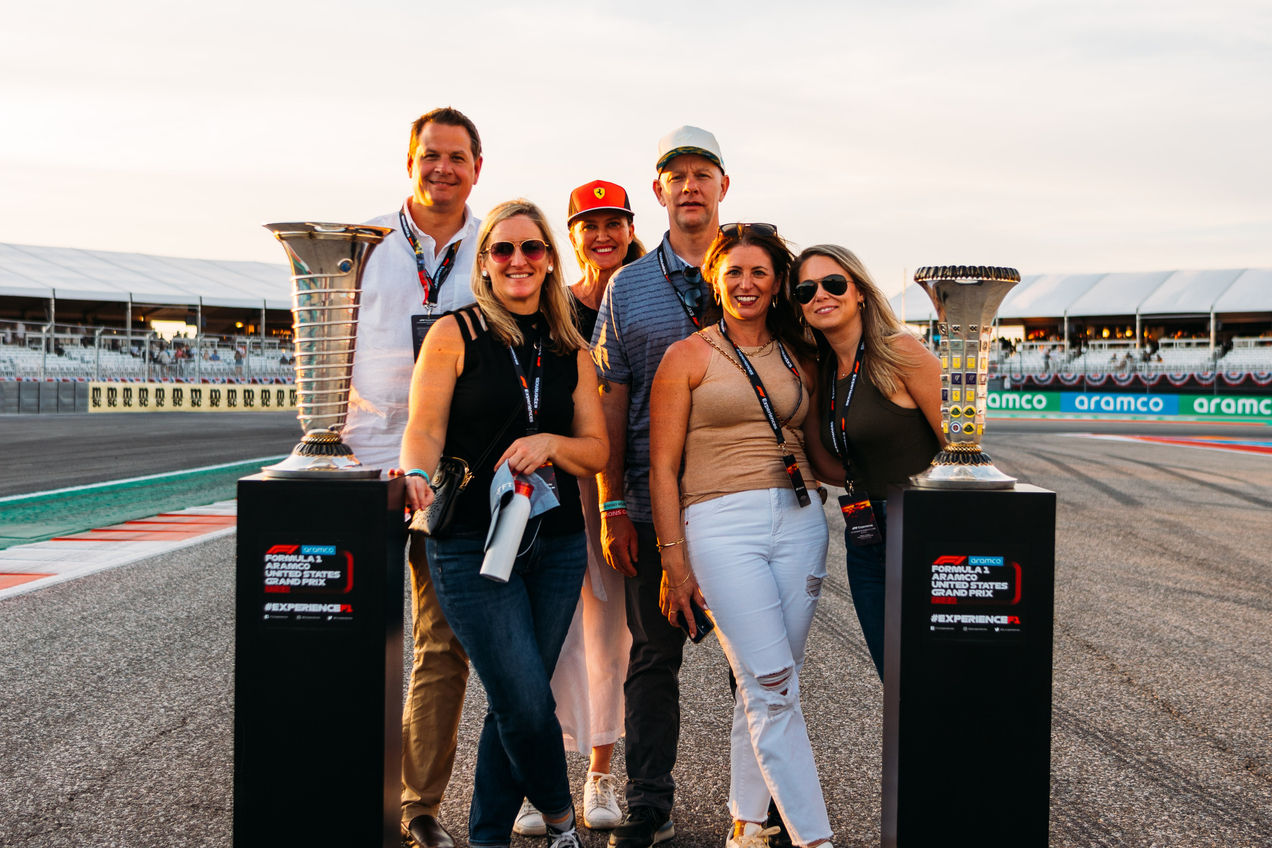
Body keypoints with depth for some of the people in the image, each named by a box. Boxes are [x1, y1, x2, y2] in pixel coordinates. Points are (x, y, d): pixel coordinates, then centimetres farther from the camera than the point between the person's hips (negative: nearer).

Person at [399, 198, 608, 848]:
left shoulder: (572, 352, 11)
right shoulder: (454, 336, 0)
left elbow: (597, 452, 9)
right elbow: (425, 429, -7)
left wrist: (550, 443, -11)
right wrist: (416, 474, -28)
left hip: (556, 544, 4)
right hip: (471, 545, -4)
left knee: (514, 702, 7)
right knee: (527, 703, -9)